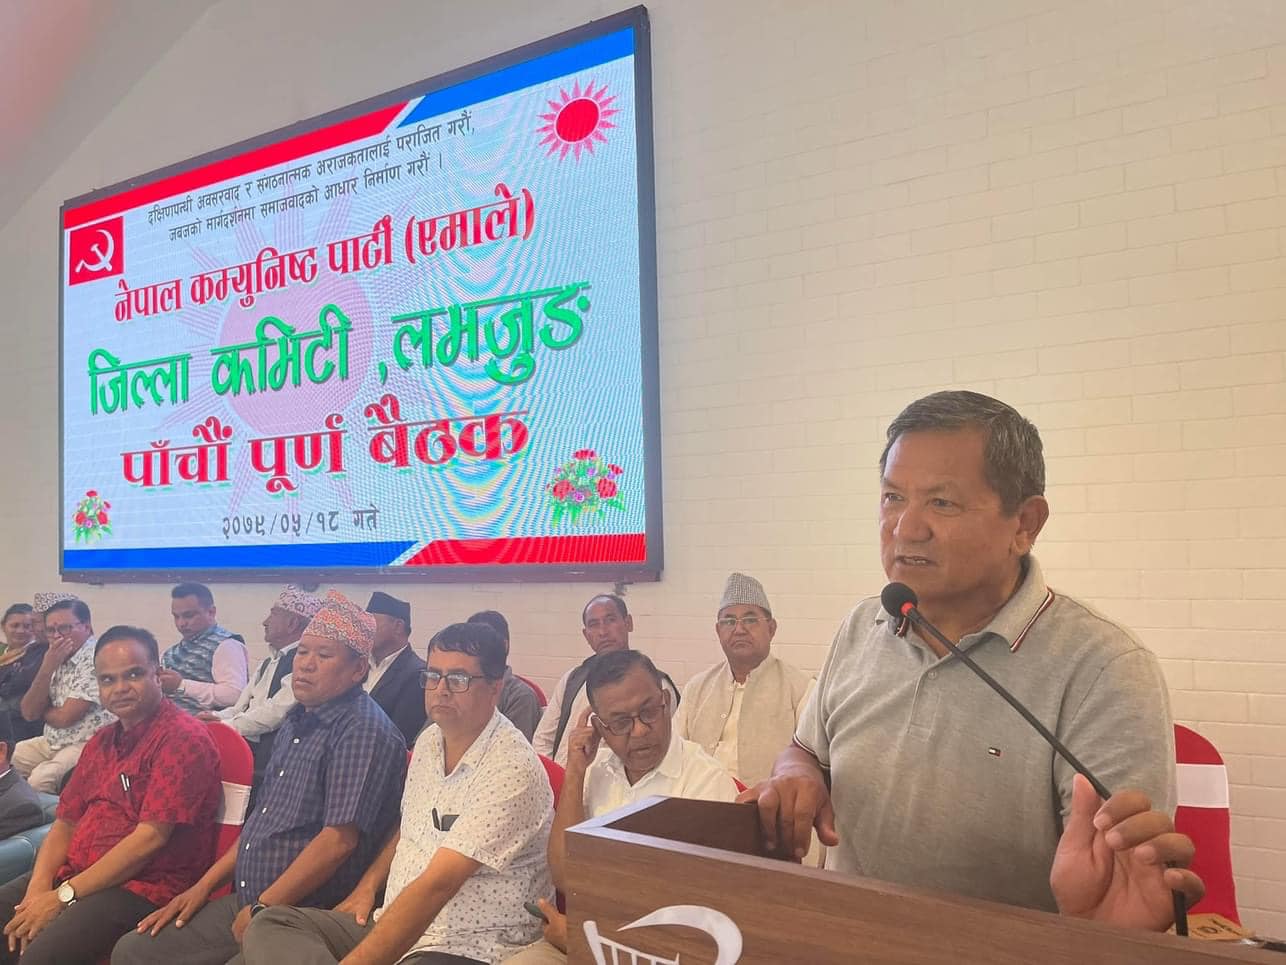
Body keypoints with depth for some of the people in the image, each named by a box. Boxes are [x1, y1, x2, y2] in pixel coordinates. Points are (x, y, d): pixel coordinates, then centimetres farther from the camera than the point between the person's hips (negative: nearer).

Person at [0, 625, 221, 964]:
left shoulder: (183, 739, -12)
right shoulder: (101, 742, 17)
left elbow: (150, 838, -18)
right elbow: (65, 824, 14)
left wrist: (63, 896, -15)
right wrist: (38, 890, -4)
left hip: (142, 887, -8)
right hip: (75, 876, 8)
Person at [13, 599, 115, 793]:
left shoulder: (97, 658, -17)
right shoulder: (57, 657, 9)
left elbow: (65, 718, -17)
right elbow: (29, 712, 1)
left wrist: (42, 712, 4)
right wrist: (47, 667, -10)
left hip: (88, 744, -9)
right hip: (52, 742, 9)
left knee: (41, 778, -27)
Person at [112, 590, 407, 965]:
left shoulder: (365, 732, -17)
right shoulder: (296, 723, 13)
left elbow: (339, 840, -22)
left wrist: (261, 911, -14)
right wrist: (204, 886, 14)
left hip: (310, 918, -9)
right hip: (247, 903, 9)